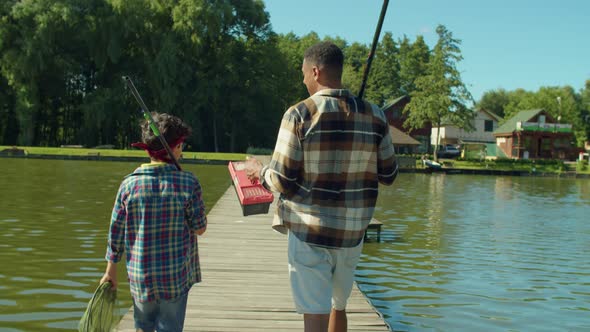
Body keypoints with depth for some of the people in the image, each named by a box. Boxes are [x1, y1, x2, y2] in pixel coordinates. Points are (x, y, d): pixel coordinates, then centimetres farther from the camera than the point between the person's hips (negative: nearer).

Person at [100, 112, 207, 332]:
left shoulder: (129, 184, -5)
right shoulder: (188, 183, -11)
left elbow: (116, 231, 0)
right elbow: (200, 228, -6)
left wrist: (111, 270, 11)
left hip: (140, 276, 2)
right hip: (176, 277, -2)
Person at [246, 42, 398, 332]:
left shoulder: (299, 114, -12)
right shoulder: (374, 116, 0)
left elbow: (282, 180, -11)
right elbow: (388, 175, 7)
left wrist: (259, 171, 10)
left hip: (309, 231, -4)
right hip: (353, 232, 5)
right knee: (337, 307, 23)